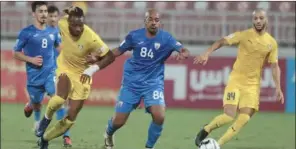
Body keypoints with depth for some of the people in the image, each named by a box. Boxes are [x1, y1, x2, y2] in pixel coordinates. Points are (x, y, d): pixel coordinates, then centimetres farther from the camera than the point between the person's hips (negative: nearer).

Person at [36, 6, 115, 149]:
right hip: (64, 67, 1)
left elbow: (110, 57, -21)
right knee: (60, 98, -32)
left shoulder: (91, 38, -29)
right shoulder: (62, 23, -20)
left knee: (70, 119, 1)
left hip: (81, 75, -1)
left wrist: (91, 70, -29)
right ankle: (47, 118, 0)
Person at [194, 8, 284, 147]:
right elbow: (221, 42, -8)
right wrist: (207, 53, -23)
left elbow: (274, 66, 6)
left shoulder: (271, 43, 2)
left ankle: (218, 145, 5)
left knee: (243, 120, -8)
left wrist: (278, 88, -1)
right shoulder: (244, 35, -7)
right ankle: (205, 130, 13)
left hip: (253, 85, 3)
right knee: (229, 116, -16)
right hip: (236, 81, -3)